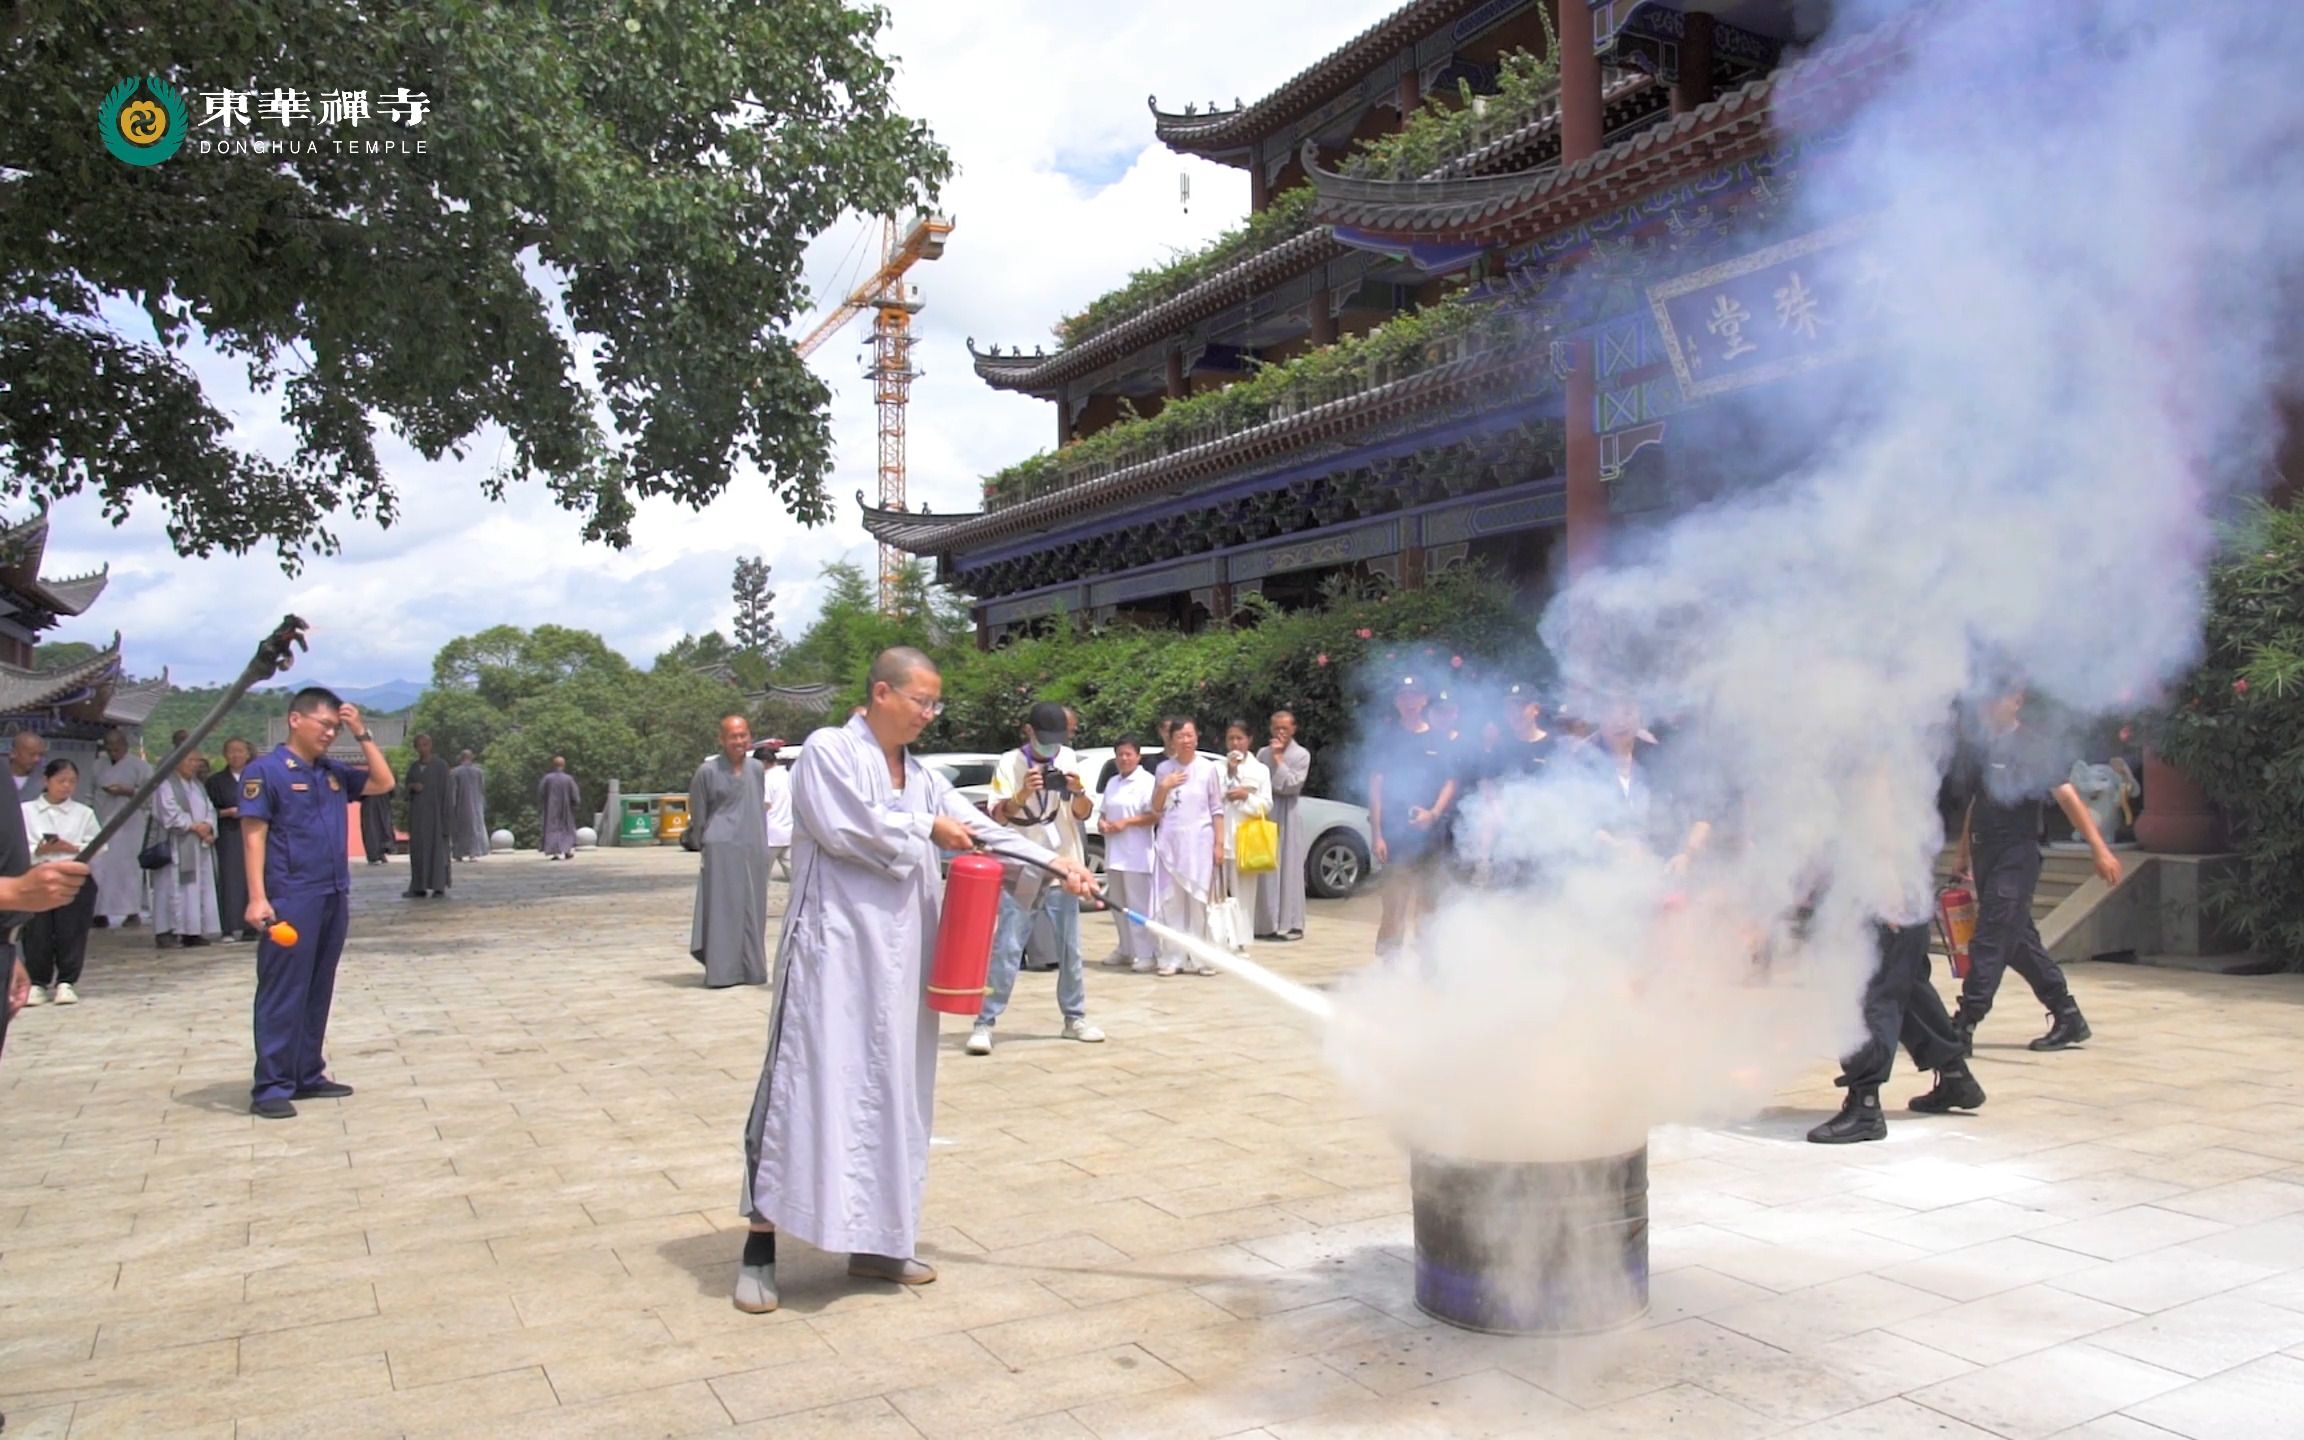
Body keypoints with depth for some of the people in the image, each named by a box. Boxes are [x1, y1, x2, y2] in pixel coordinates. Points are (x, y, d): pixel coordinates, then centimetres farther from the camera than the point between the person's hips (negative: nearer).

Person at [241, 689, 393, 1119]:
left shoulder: (334, 773, 13)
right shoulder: (265, 770, -6)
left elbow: (383, 782, 17)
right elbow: (253, 836, -10)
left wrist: (362, 734, 8)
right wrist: (258, 898, -18)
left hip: (335, 899, 7)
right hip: (290, 901, -7)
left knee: (318, 991, 12)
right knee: (283, 994, -4)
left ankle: (308, 1076, 20)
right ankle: (271, 1087, 1)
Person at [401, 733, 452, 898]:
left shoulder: (441, 765, -5)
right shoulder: (414, 767, 11)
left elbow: (445, 789, -8)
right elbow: (407, 786, 14)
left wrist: (444, 815, -14)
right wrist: (412, 786, -11)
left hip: (434, 810, -5)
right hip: (418, 812, 5)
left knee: (437, 846, -5)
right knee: (418, 849, 3)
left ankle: (440, 886, -1)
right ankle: (419, 887, 5)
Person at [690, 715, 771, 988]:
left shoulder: (756, 769, 9)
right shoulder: (708, 771, -4)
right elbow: (698, 815, 3)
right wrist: (703, 847, 5)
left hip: (753, 850, 5)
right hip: (721, 850, -4)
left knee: (752, 910, 8)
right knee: (722, 908, -4)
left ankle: (750, 969, 17)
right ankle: (721, 971, 0)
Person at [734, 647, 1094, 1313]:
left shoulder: (922, 777, 14)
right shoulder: (829, 751, -5)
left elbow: (981, 830, 8)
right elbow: (844, 826, -19)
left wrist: (1057, 866, -4)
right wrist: (926, 828, -7)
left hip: (899, 961, 7)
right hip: (833, 951, -7)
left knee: (891, 1092, 10)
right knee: (808, 1087, -5)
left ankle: (875, 1242, 20)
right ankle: (760, 1245, 4)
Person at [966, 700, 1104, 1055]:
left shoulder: (1069, 759, 3)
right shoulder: (1009, 763, -7)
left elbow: (1084, 814, 2)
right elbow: (997, 816, -14)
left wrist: (1079, 792, -21)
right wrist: (1022, 794, -33)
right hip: (1020, 870, -3)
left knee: (1071, 949, 9)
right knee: (1006, 950, -6)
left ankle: (1075, 1018, 21)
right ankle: (984, 1023, -2)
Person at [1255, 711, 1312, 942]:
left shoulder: (1301, 755, 0)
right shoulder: (1263, 753, 12)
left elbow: (1291, 785, -11)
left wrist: (1278, 758, -10)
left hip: (1287, 817, -4)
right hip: (1265, 814, 4)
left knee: (1289, 869, -3)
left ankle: (1291, 923, 1)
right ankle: (1267, 923, 10)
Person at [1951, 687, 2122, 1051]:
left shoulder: (2034, 748, -8)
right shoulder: (1980, 748, 13)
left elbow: (2067, 797, -15)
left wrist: (2099, 848, -21)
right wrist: (1964, 856, 23)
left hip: (2017, 857, -8)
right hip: (1985, 856, 8)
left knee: (1990, 942, -9)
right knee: (2019, 942, 12)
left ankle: (1963, 1027, -8)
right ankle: (2069, 1019, 24)